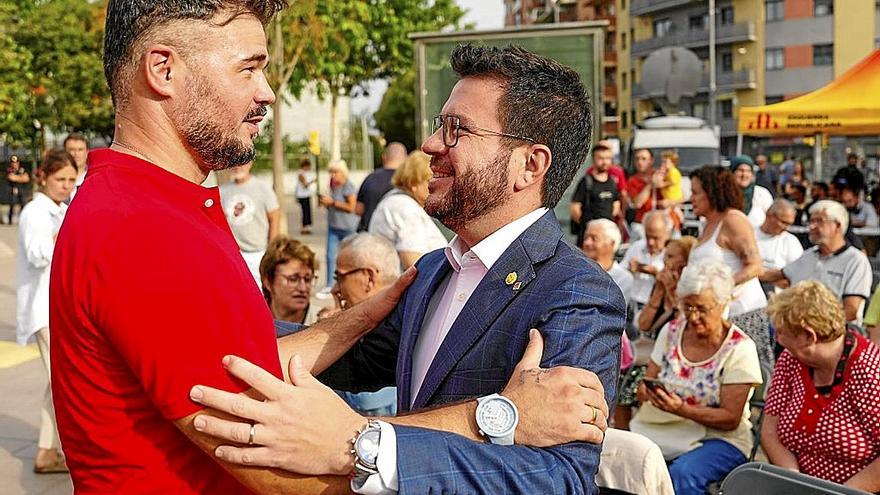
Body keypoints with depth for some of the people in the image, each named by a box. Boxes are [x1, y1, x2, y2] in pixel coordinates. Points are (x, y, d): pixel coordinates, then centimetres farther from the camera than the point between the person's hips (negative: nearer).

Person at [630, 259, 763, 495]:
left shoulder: (739, 348, -7)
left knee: (682, 474, -37)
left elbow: (731, 419, -10)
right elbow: (644, 386, 11)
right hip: (660, 429, 4)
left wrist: (682, 409, -26)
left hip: (719, 438, -3)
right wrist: (647, 391, -15)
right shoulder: (671, 332, 7)